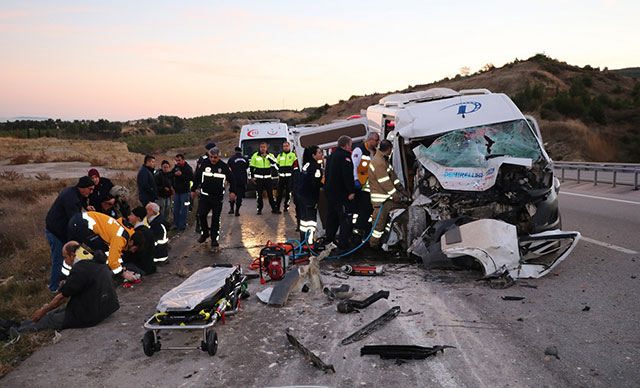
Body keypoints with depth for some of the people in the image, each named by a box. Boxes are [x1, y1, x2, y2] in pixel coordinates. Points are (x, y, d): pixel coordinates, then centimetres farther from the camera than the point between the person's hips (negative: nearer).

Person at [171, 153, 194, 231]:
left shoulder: (188, 168, -8)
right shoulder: (176, 167, 9)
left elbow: (191, 178, -20)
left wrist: (181, 175, -22)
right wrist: (174, 173, -8)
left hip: (184, 191, -6)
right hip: (176, 191, 6)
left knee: (183, 210, 0)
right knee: (176, 209, 12)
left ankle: (182, 225, 8)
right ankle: (176, 224, 22)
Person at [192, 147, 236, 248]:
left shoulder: (224, 166, -2)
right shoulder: (203, 164, 0)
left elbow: (231, 179, 5)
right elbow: (197, 177, 9)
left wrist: (232, 191, -3)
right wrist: (194, 189, 13)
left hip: (218, 197, -1)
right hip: (204, 195, 1)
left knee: (216, 218, 3)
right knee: (201, 215, -5)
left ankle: (214, 238, 12)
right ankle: (204, 234, 17)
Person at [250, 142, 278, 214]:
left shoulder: (270, 155, 6)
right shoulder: (255, 156, 3)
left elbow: (274, 162, -12)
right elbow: (251, 167, 8)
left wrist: (267, 156, -16)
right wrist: (252, 177, 5)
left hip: (268, 178, 1)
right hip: (258, 178, -1)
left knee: (271, 194, 2)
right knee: (259, 195, 3)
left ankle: (274, 208, 8)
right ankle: (259, 209, 14)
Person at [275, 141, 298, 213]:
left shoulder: (293, 155, 4)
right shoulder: (280, 155, 13)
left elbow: (296, 165, 1)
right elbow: (277, 165, 18)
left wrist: (294, 175, -6)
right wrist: (278, 174, 11)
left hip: (290, 177, -2)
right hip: (281, 176, 2)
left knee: (288, 192, 2)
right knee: (279, 192, 0)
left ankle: (286, 207, 12)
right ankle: (277, 207, 5)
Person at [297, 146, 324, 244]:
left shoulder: (306, 164, 9)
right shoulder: (316, 167, -17)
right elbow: (315, 183, -21)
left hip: (300, 194, 9)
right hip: (310, 197, -9)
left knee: (304, 217, 17)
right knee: (311, 217, -4)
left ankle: (303, 240, 26)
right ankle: (310, 241, -5)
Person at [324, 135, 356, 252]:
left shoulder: (331, 156, 17)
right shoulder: (345, 156, -14)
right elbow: (348, 176, -22)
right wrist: (351, 191, -19)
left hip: (330, 193, 10)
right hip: (342, 194, -9)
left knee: (332, 217, 18)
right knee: (345, 220, -6)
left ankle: (329, 242, 26)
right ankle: (343, 246, -8)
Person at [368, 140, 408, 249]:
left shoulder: (384, 160, 14)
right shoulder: (379, 162, -21)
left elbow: (393, 175, 19)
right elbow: (385, 182, -21)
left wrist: (402, 189, 18)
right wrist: (395, 195, -15)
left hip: (387, 197, 10)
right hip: (380, 199, -10)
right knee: (380, 222, -3)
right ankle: (373, 244, 12)